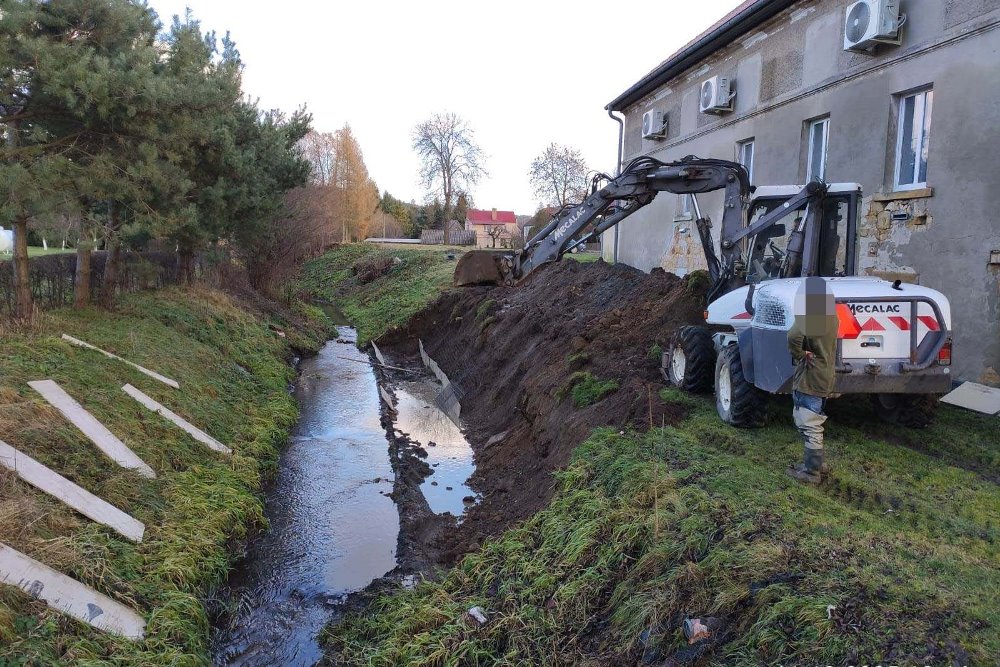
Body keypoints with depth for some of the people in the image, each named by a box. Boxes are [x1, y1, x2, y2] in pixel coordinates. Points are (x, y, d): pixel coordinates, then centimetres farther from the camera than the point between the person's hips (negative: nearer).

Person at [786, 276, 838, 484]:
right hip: (825, 378, 9)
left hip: (809, 379, -9)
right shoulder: (830, 316, 8)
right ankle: (817, 463, 31)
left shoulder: (810, 317, -20)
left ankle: (811, 472, 8)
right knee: (812, 424, 22)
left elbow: (794, 336, -38)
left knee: (810, 427, 0)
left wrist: (799, 354, -21)